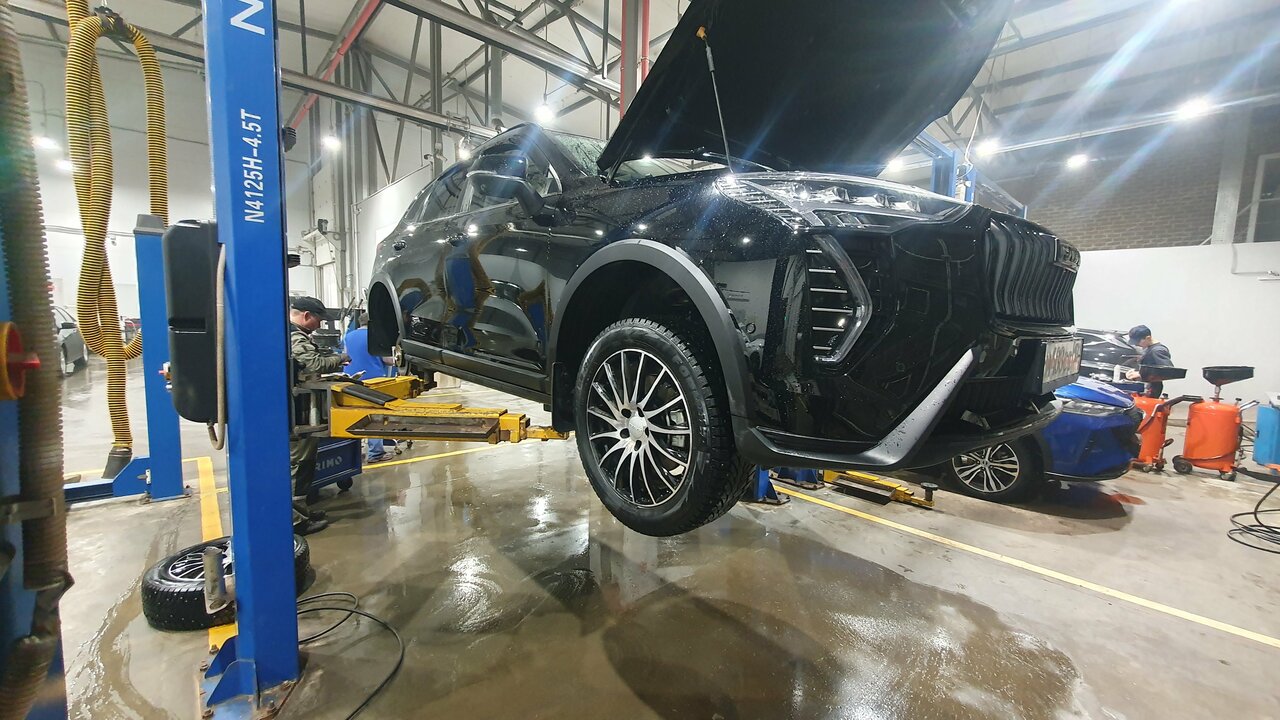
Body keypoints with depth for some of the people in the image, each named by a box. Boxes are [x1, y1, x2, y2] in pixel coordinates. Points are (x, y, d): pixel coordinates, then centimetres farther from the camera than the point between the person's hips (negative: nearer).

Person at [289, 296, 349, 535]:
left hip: (291, 409, 11)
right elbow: (316, 363, -25)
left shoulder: (292, 333, 15)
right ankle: (296, 520, 2)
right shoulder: (295, 337, -18)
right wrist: (341, 359, -8)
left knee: (298, 461, 17)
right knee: (300, 462, -5)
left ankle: (299, 510, 26)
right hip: (295, 411, -11)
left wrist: (332, 361, 9)